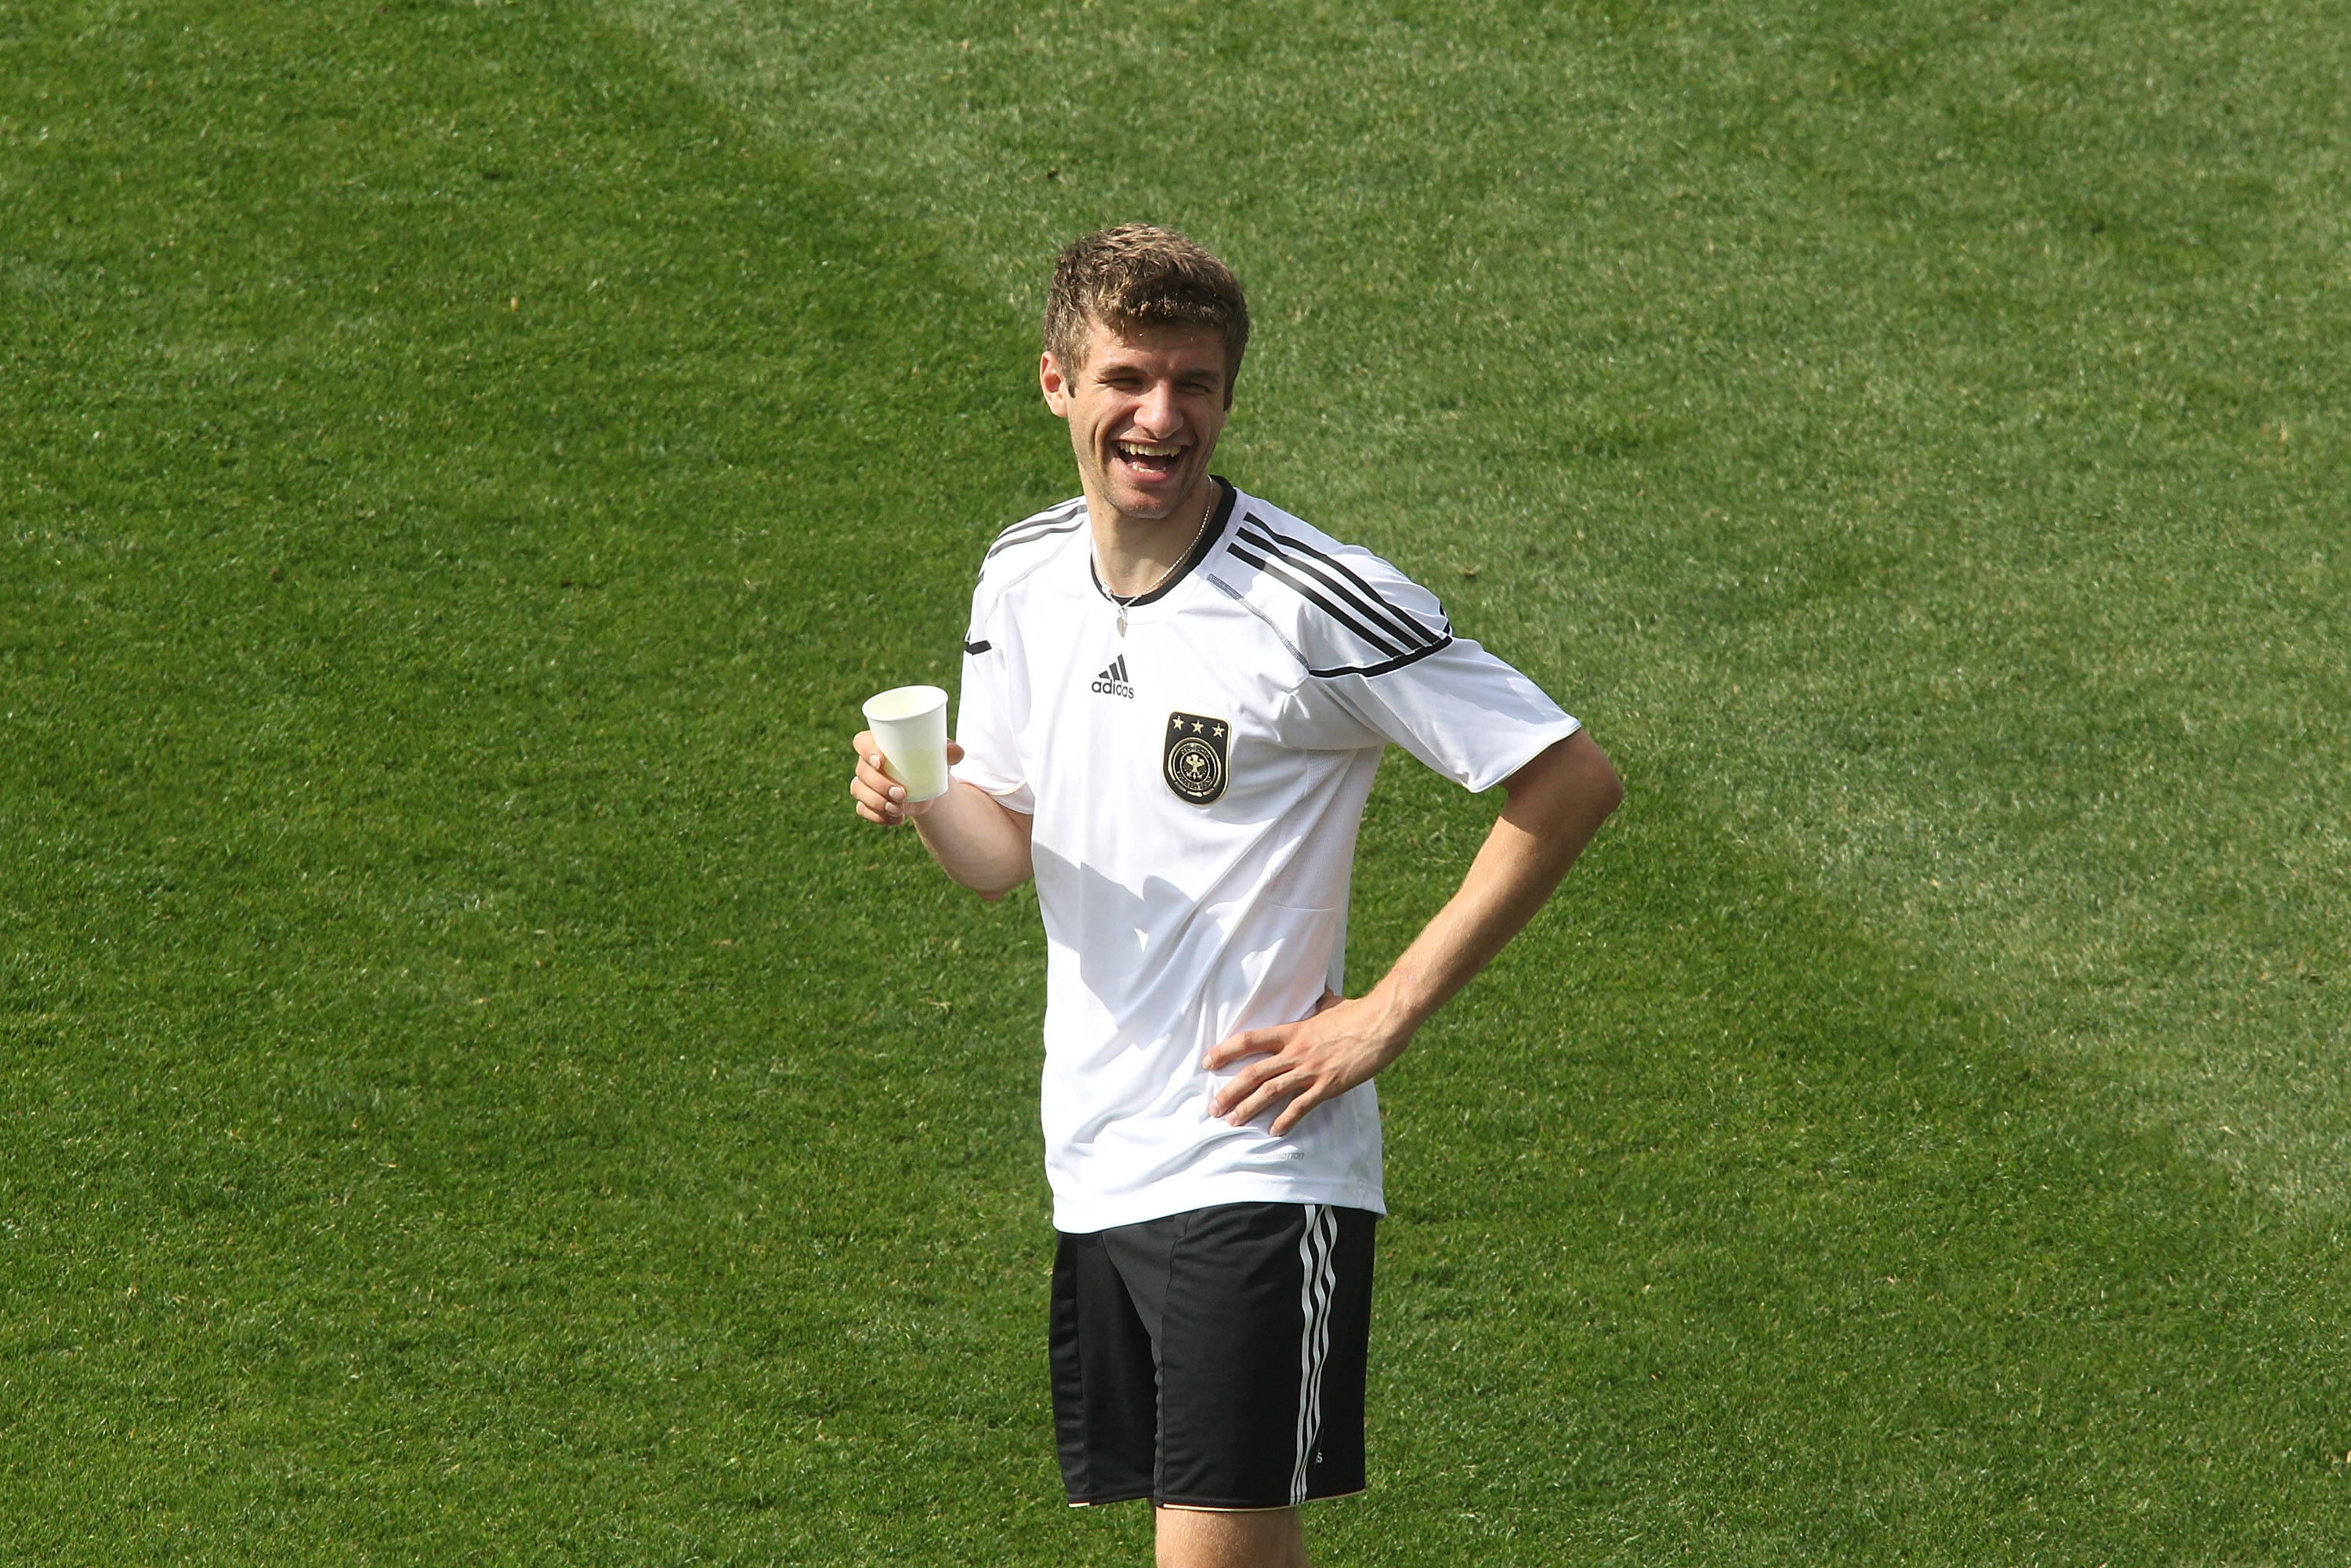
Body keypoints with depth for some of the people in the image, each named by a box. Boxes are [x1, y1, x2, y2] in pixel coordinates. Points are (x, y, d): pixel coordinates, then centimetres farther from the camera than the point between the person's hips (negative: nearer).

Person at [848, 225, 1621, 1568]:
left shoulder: (1310, 602, -14)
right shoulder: (1025, 580, 6)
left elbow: (1573, 784, -12)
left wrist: (1389, 1015, -12)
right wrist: (925, 800, -7)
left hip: (1260, 1167, -6)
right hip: (1095, 1167, 7)